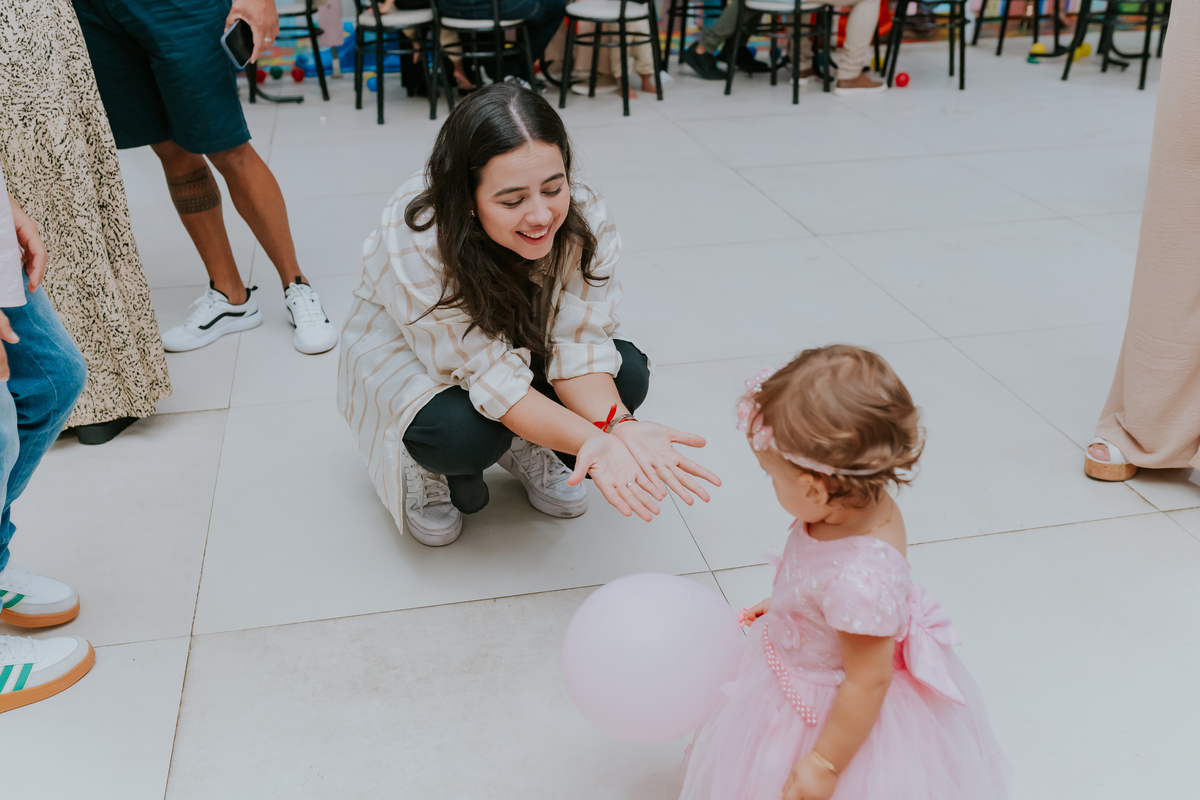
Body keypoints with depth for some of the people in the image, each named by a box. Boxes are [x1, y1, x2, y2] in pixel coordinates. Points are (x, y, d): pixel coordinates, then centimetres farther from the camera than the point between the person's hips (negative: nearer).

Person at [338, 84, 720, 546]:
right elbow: (492, 376, -37)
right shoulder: (414, 242, -38)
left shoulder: (586, 219, -27)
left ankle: (528, 450, 7)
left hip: (522, 340, 4)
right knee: (461, 432, -36)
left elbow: (578, 345, -25)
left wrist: (616, 425, -46)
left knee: (627, 374, -22)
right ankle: (431, 465, 2)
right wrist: (590, 442, -50)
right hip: (405, 348, -4)